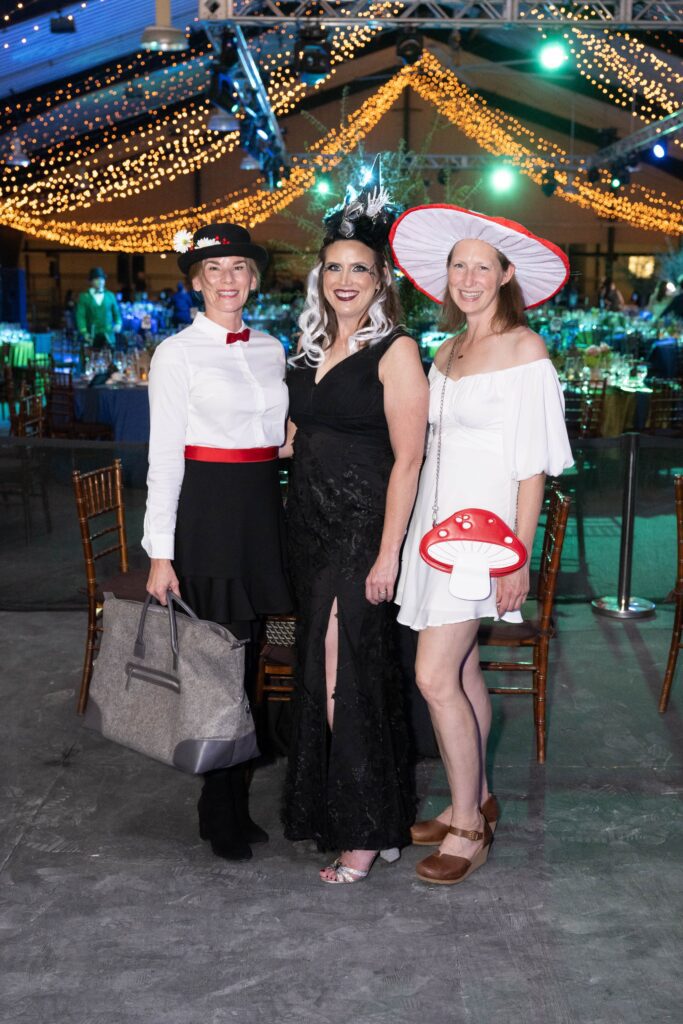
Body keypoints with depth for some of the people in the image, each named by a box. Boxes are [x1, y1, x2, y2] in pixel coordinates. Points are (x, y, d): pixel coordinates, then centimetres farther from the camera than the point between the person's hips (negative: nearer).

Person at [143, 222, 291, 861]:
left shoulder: (270, 349, 13)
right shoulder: (177, 353, -4)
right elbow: (164, 456, -7)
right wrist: (160, 553, -11)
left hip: (262, 508, 6)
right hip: (206, 509, -5)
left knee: (247, 659, 10)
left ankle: (237, 803, 24)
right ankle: (221, 816, 14)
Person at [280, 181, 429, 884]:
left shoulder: (395, 352, -9)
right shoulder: (312, 350, 13)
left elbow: (407, 460, -14)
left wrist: (387, 554, -18)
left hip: (360, 530, -7)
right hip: (309, 528, 7)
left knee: (346, 674, -4)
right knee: (320, 667, 13)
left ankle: (365, 833, 11)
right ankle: (326, 812, 29)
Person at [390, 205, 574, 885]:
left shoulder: (523, 349, -7)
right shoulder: (448, 349, 14)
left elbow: (532, 463, -12)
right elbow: (430, 443, 14)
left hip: (481, 523, -7)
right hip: (435, 521, 7)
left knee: (436, 677, -10)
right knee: (461, 670, 14)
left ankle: (468, 828, 6)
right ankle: (476, 799, 30)